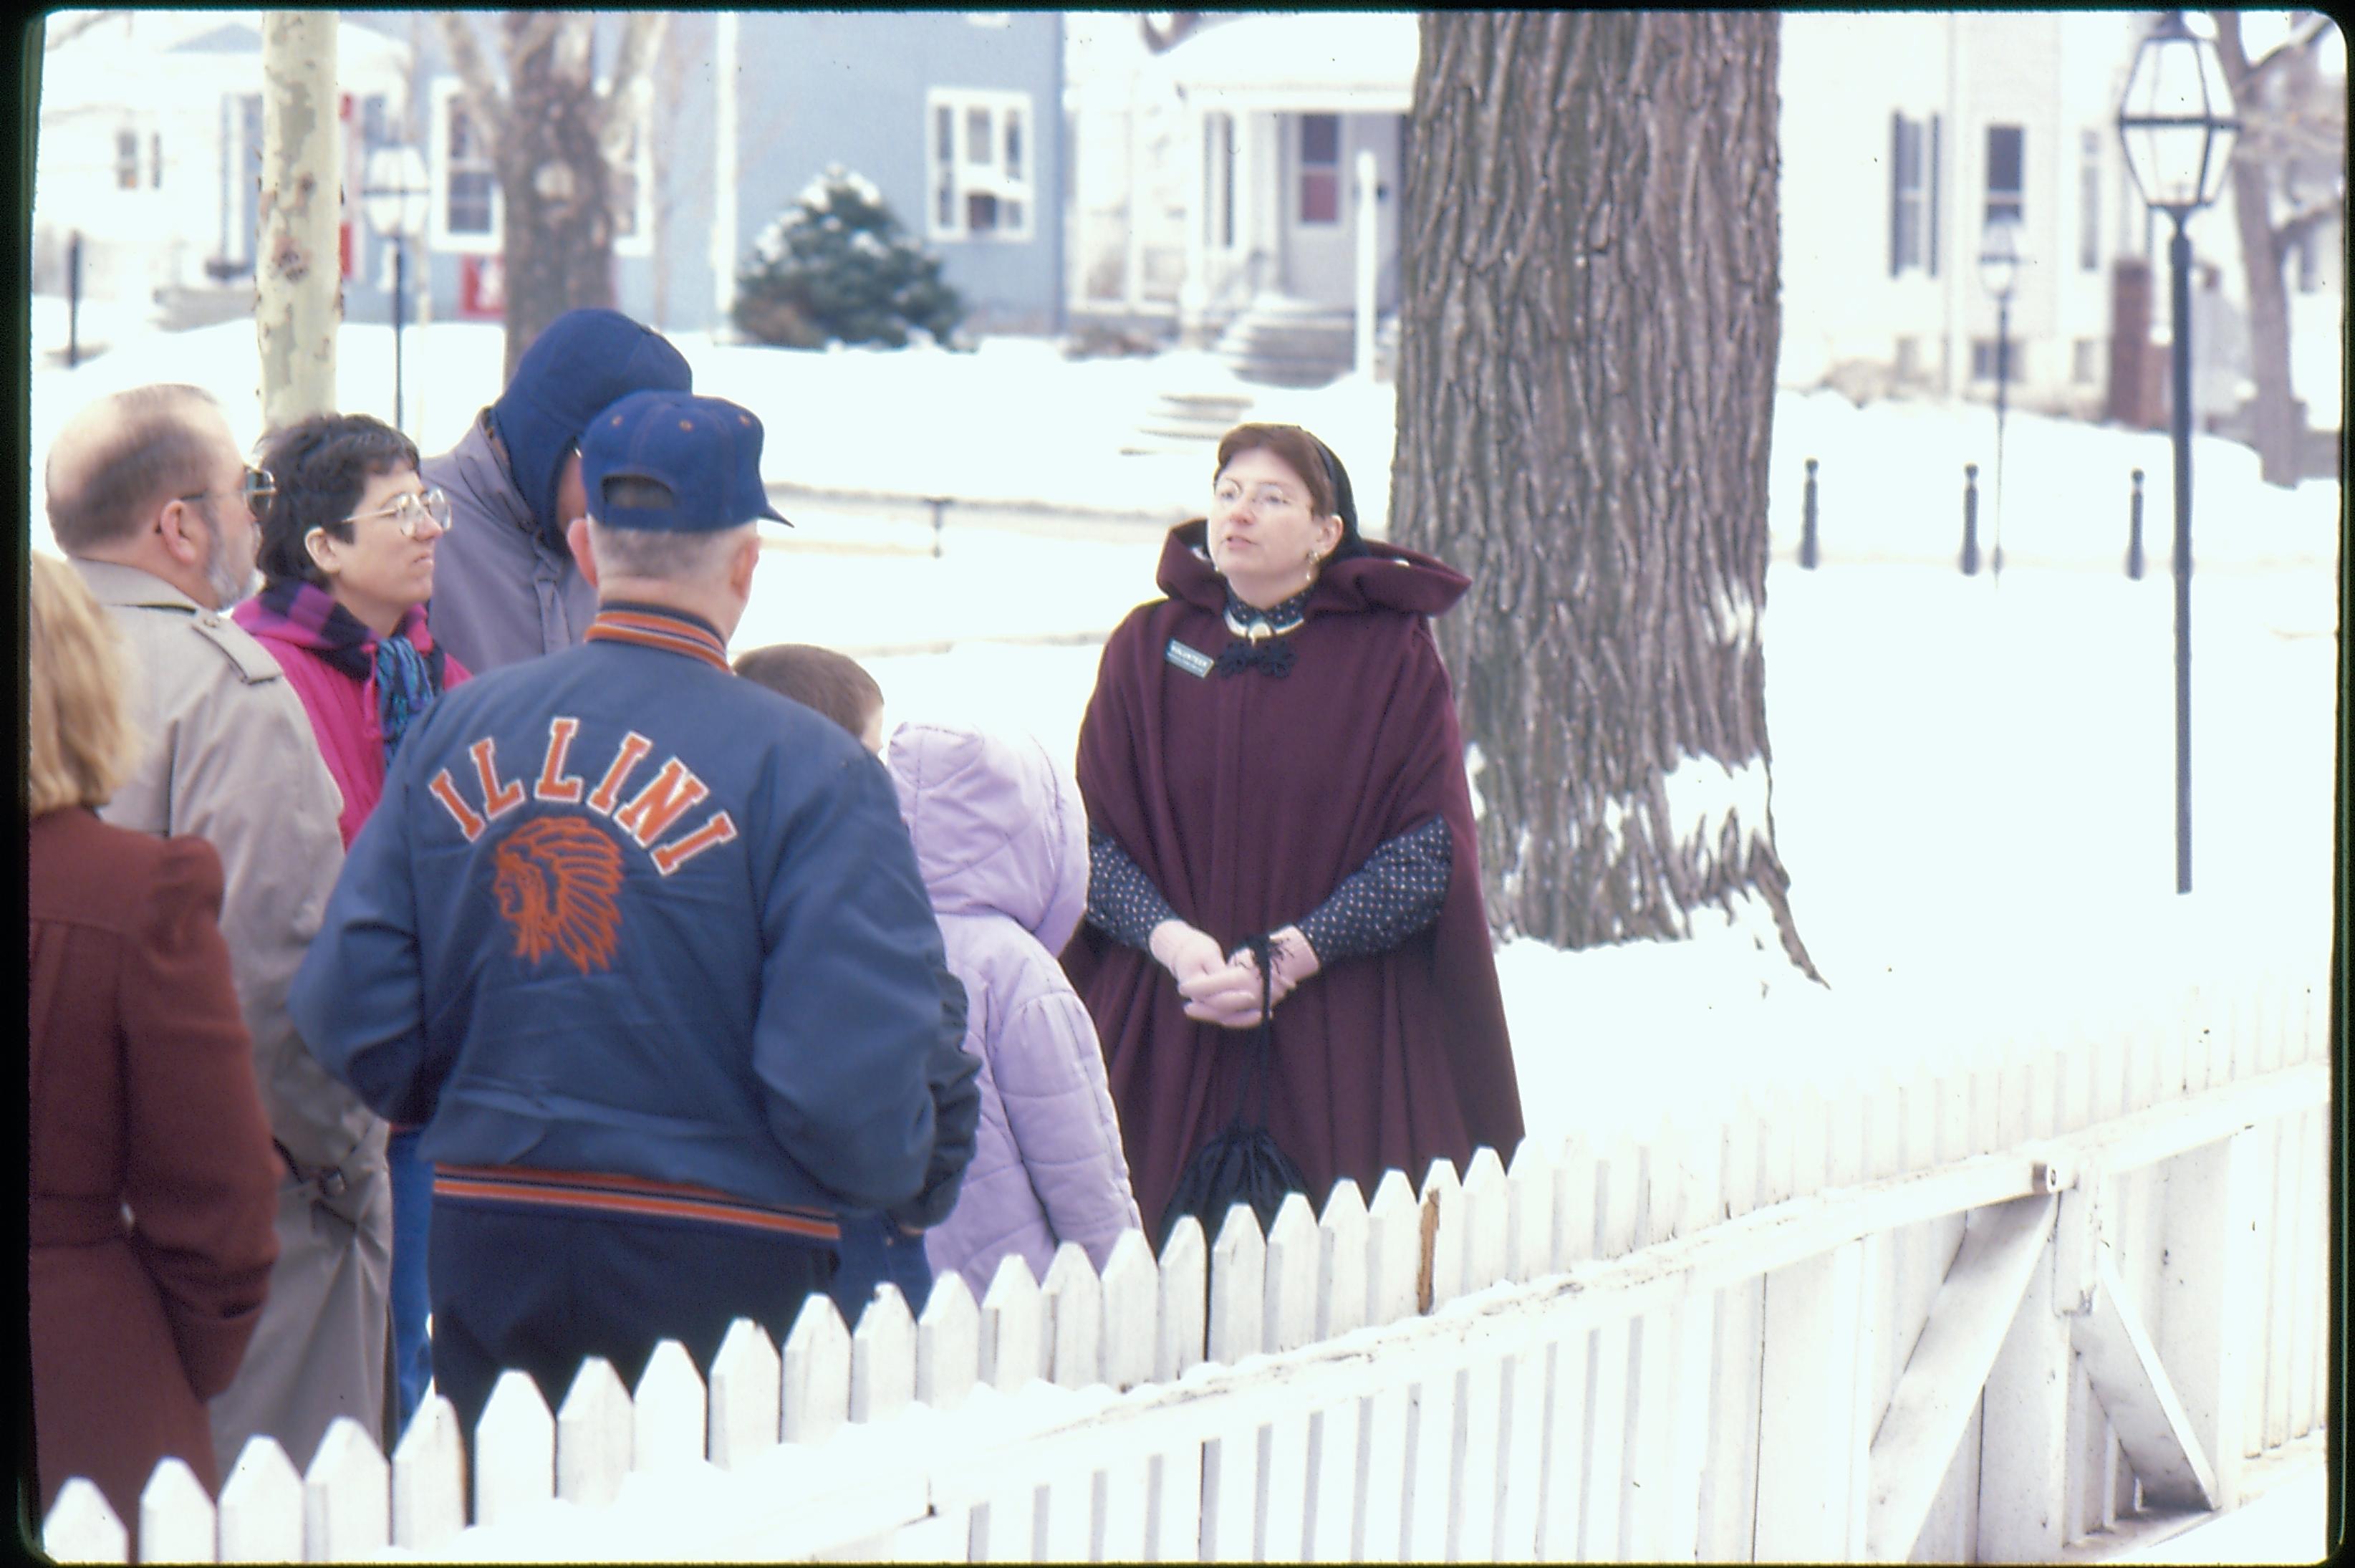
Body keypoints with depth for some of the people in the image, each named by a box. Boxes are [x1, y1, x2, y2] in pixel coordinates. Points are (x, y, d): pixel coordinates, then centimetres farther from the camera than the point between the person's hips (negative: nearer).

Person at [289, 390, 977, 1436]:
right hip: (718, 1270, -4)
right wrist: (921, 1183, 4)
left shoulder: (452, 732, 2)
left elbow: (350, 1011, 3)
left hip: (483, 1240, 4)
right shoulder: (806, 771, -12)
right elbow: (850, 1085, -17)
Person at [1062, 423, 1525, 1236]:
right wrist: (1170, 940, -14)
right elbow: (1092, 834, 4)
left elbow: (1432, 849, -4)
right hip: (1165, 1040, 1)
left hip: (1346, 1045, -1)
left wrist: (1288, 959, -13)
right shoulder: (1146, 646, 9)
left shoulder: (1393, 653, 3)